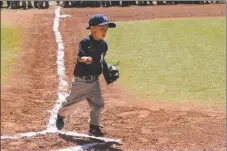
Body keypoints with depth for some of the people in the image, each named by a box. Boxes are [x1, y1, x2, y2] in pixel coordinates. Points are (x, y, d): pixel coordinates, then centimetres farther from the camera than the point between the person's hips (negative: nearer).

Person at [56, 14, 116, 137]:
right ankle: (61, 115, 41)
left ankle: (94, 127, 18)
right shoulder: (85, 43, -18)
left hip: (94, 81, 5)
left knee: (98, 104, 1)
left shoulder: (104, 45, 3)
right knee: (72, 102, 11)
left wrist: (107, 76, 16)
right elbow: (79, 56, -33)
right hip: (81, 80, -5)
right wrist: (84, 59, -55)